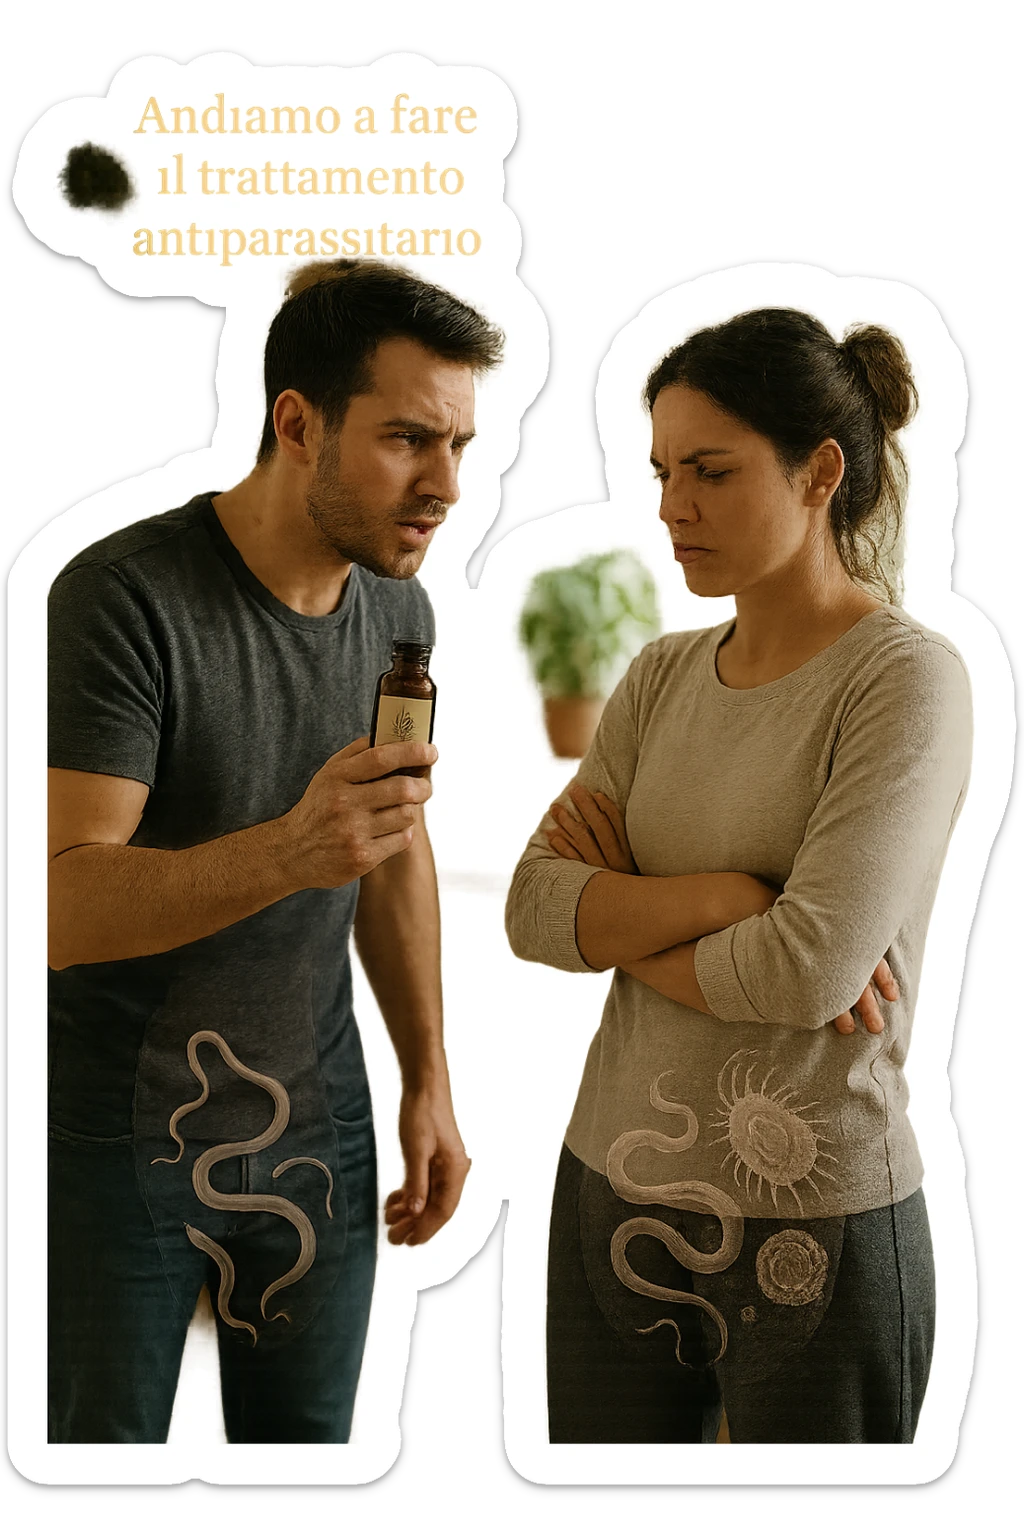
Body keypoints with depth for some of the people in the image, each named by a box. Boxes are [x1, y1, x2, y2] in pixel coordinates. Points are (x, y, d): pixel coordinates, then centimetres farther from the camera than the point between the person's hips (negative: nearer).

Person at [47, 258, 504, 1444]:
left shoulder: (398, 609, 1)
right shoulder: (125, 598, -21)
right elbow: (61, 908, -27)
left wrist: (428, 1078, 10)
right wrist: (289, 853, -43)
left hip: (314, 1122, 6)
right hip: (116, 1135, -5)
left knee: (308, 1436, 17)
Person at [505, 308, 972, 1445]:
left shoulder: (908, 678, -12)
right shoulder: (662, 677, 6)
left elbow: (816, 965, -22)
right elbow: (533, 910, -3)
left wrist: (619, 917, -7)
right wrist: (713, 896, -18)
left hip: (815, 1228, -5)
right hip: (613, 1192, 6)